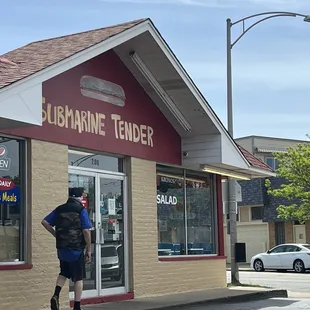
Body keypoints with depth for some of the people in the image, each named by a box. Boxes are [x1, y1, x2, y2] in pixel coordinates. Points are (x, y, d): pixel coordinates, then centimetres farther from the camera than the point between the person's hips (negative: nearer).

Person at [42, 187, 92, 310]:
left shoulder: (59, 209, 6)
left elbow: (45, 222, 3)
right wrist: (89, 250, -6)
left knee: (64, 273, 22)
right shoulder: (81, 210, -8)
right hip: (76, 249, -4)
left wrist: (56, 234, 10)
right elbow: (86, 231, -13)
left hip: (61, 248, 4)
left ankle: (56, 295, 0)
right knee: (78, 278, 6)